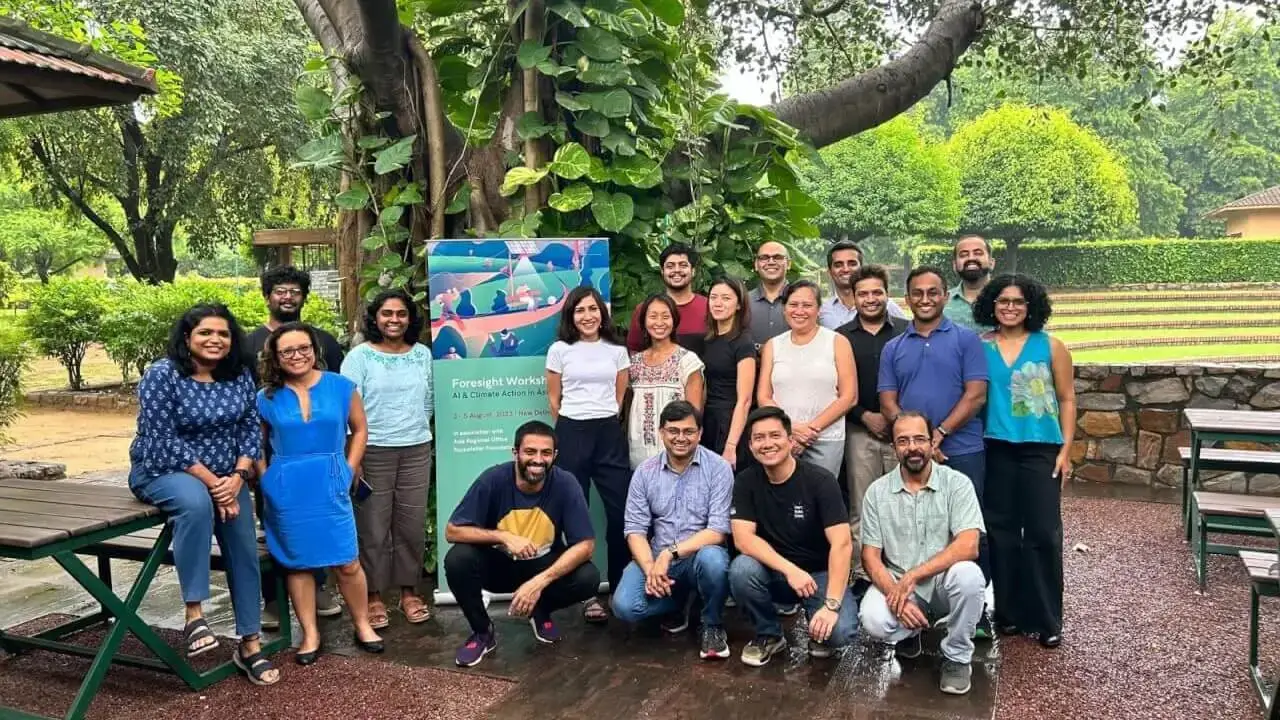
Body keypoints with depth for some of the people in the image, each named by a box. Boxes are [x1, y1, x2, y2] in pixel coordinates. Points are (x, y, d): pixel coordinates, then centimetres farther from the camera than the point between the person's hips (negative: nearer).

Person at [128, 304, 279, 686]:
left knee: (245, 551, -4)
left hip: (226, 476, 5)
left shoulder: (240, 375, -1)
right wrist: (211, 481, -23)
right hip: (164, 469, -5)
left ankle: (250, 645, 8)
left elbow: (251, 429, -1)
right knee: (196, 503, -38)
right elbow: (163, 442, -21)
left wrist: (237, 476, -17)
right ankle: (194, 615, -31)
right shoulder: (162, 374, -16)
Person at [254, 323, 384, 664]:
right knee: (297, 563, 8)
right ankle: (310, 634, 21)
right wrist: (266, 480, -1)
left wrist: (348, 472, 2)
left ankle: (363, 626, 20)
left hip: (330, 486, 0)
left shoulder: (341, 387, 0)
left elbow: (359, 430, 8)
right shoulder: (266, 397, 1)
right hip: (286, 491, 1)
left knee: (347, 562, 2)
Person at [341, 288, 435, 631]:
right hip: (373, 452, -3)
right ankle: (374, 596, 15)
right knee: (373, 527, 2)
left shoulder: (423, 354, 7)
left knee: (412, 525, 8)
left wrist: (416, 427, 14)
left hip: (417, 451, 3)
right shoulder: (359, 356, -4)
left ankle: (409, 591, 22)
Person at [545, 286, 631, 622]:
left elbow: (621, 396, 13)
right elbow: (554, 399, 8)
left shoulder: (617, 351, 8)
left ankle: (622, 588, 10)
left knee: (622, 511, -3)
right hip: (571, 434, -1)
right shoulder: (559, 350, 3)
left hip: (610, 434, 1)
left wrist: (607, 424, 9)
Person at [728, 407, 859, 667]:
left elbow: (842, 544, -22)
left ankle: (818, 630, 9)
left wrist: (831, 604, -32)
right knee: (741, 569, -30)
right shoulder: (746, 482, -7)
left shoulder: (820, 481, -16)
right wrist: (789, 570, -30)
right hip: (775, 571, 3)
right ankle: (769, 634, -2)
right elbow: (743, 538, -16)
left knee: (839, 631, -29)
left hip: (820, 573, -2)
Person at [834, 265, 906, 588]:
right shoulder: (842, 337, 7)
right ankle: (863, 575, 11)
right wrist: (866, 416, -7)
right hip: (860, 432, 0)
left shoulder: (905, 331, 5)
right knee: (860, 509, 3)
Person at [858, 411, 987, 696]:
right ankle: (909, 631, 10)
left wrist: (912, 577, -24)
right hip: (895, 584, 1)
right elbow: (870, 556, -3)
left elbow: (968, 546, -19)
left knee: (968, 574, -34)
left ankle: (957, 657, -8)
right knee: (873, 621, -30)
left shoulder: (957, 484, -8)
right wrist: (895, 595, -21)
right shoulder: (877, 491, -2)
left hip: (943, 583, -1)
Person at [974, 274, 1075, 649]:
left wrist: (1066, 450, -1)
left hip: (1041, 449, -1)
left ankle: (1047, 619, 10)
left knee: (1043, 532, -1)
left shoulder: (1050, 346, 2)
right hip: (996, 449, 2)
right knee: (1001, 530, 8)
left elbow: (1067, 399, 4)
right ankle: (1008, 612, 20)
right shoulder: (981, 347, 4)